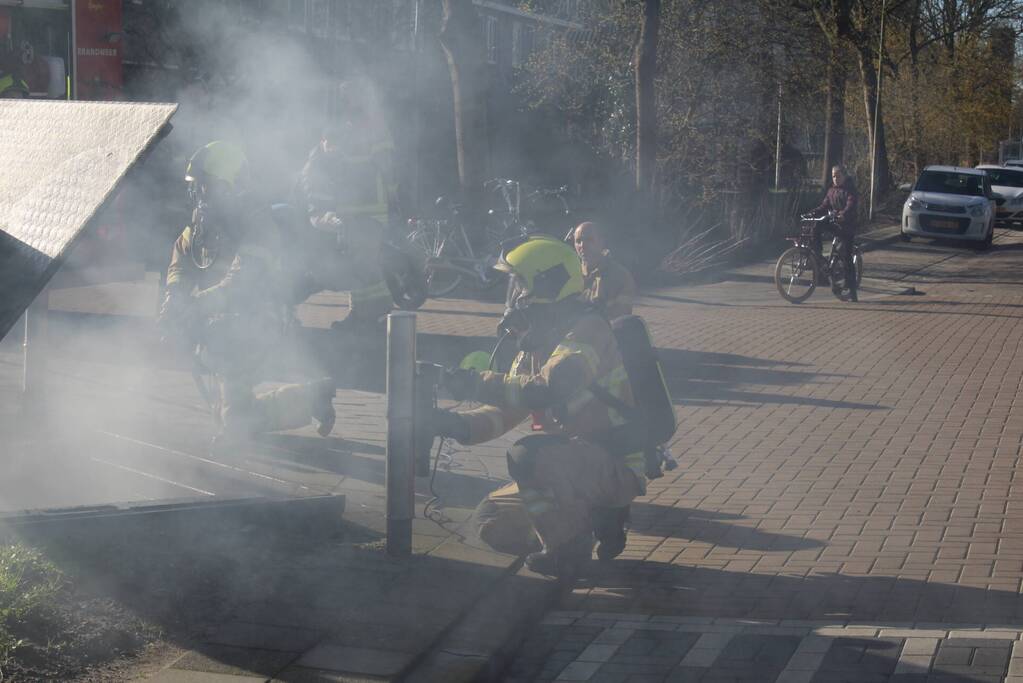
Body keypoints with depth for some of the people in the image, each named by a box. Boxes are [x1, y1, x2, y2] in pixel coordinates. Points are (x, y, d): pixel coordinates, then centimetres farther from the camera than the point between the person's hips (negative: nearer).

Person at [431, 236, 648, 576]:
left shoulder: (588, 330, -18)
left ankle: (569, 546, -13)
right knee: (492, 523, 6)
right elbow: (507, 412, 8)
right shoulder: (537, 343, 10)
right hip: (578, 465, 9)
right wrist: (459, 424, -11)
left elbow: (545, 390, -35)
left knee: (528, 455, -33)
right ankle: (593, 521, 12)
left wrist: (478, 383, -27)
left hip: (617, 468, -9)